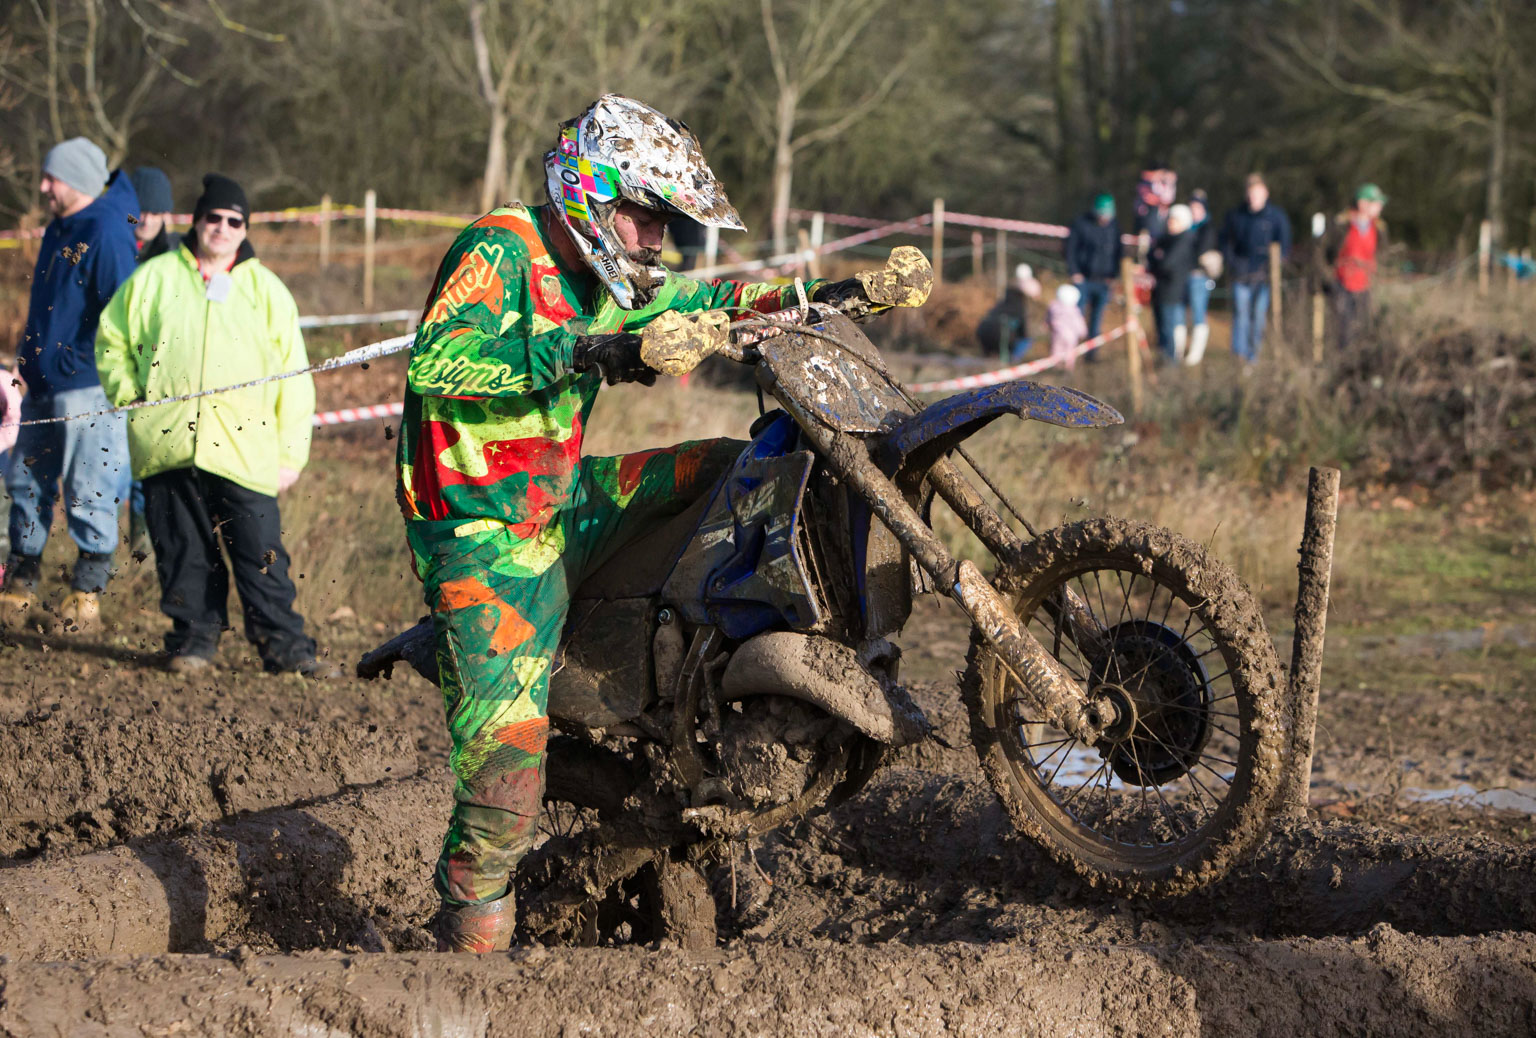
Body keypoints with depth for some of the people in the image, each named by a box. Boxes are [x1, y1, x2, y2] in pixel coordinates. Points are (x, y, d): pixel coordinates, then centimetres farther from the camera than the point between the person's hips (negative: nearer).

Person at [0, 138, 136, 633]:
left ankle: (88, 592, 6)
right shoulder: (58, 229, 15)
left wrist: (110, 375, -18)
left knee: (89, 490, -2)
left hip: (86, 385, -9)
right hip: (44, 384, 9)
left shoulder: (106, 233, -14)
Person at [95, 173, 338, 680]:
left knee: (261, 553, -5)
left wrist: (291, 452, 4)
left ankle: (284, 643, 1)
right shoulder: (155, 278, 11)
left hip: (245, 450, -1)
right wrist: (128, 396, 6)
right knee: (183, 551, 5)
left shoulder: (265, 289, 11)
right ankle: (194, 637, 16)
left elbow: (294, 375, 10)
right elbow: (112, 342, 21)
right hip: (167, 446, 1)